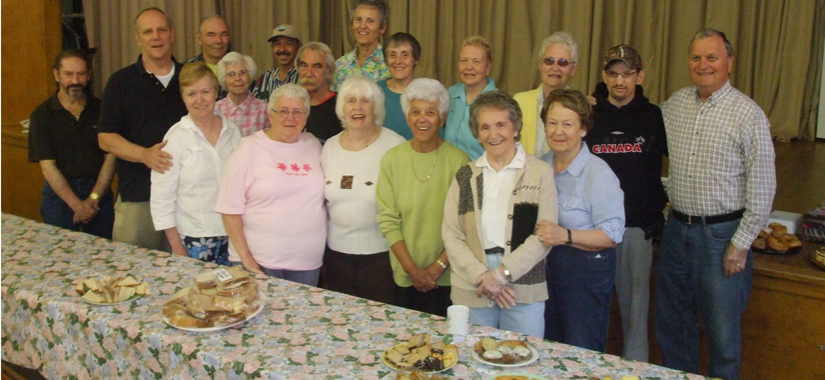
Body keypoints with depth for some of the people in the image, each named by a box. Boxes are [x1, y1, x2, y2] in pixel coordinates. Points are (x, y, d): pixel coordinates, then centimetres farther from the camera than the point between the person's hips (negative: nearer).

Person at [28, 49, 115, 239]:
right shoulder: (42, 115, -2)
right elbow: (48, 166, -7)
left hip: (98, 190, 1)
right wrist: (77, 205, -14)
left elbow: (110, 157, -1)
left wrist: (93, 199, -10)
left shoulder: (101, 109, 2)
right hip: (59, 193, -1)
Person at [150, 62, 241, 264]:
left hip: (231, 235, 3)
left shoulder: (233, 131, 5)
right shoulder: (176, 137, -7)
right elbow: (162, 198, -6)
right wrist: (177, 248, -8)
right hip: (193, 239, -3)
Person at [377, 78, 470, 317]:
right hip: (405, 276, 2)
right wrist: (412, 268, -8)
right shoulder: (392, 158, -1)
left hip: (448, 277, -2)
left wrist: (439, 266, -12)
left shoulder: (457, 160, -8)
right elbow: (387, 220, -2)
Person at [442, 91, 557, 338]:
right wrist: (481, 276, -10)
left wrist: (503, 273, -13)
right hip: (471, 291, 2)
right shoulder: (466, 176, 9)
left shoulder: (539, 172, 1)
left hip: (524, 291, -2)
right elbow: (451, 234, 2)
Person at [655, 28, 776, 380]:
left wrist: (742, 243, -12)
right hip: (677, 229, 5)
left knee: (722, 333, 4)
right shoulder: (675, 103, 6)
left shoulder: (748, 114, -9)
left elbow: (762, 187, -10)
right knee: (670, 324, 16)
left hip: (722, 234, -5)